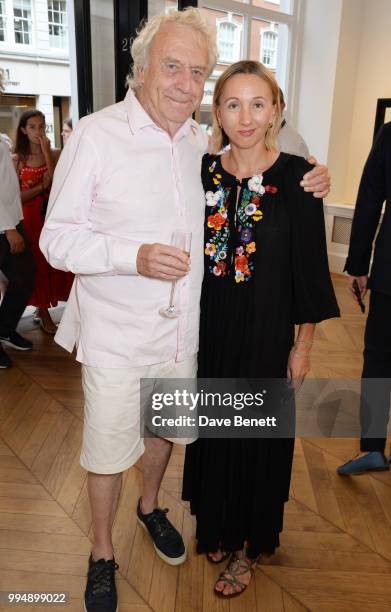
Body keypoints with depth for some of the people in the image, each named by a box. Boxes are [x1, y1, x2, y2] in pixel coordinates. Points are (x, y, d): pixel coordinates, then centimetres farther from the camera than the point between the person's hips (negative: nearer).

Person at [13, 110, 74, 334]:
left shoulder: (55, 155, 2)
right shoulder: (17, 160, 0)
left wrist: (46, 152, -14)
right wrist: (41, 187, -15)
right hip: (30, 218, -1)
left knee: (55, 263, 4)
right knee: (37, 265, 4)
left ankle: (43, 309, 23)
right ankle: (43, 312, 19)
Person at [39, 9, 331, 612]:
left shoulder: (203, 143, 2)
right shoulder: (96, 134, -13)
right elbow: (58, 238, -13)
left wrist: (304, 186, 0)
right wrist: (135, 257, -29)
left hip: (183, 331, 5)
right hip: (116, 337, -5)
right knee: (108, 448, 10)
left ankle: (150, 506, 55)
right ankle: (102, 555, 38)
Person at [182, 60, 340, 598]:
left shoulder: (295, 176, -11)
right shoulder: (204, 172, 0)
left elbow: (309, 265, -8)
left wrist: (303, 344, -6)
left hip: (266, 332, -3)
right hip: (210, 329, 4)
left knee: (258, 432, 12)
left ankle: (247, 545, 35)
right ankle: (216, 526, 43)